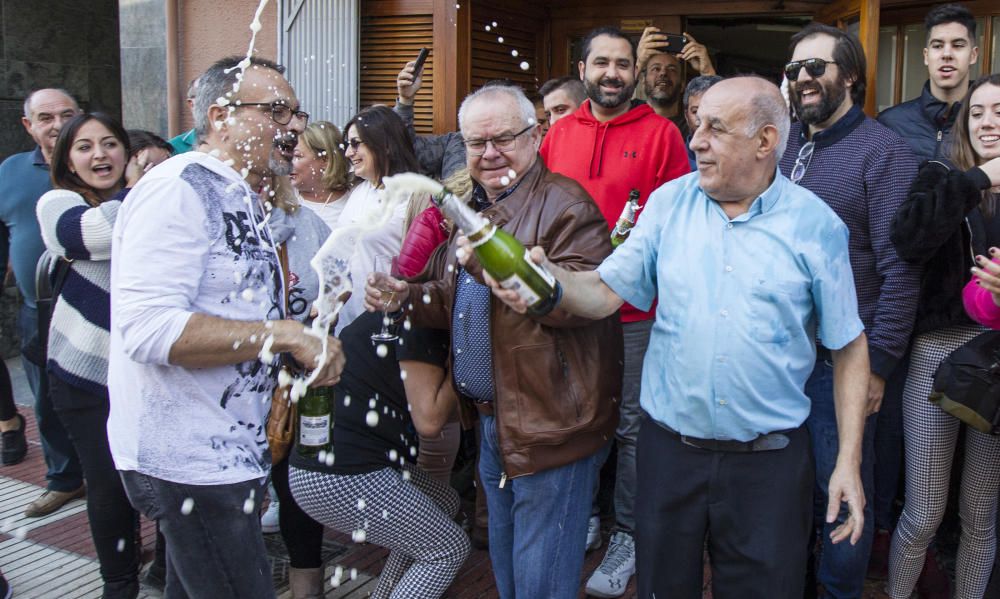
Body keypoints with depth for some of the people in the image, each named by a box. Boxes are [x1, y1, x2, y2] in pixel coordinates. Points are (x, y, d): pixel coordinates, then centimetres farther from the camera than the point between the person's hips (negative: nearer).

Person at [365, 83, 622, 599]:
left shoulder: (564, 204, -14)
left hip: (550, 424, -8)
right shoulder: (468, 207, 13)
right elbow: (455, 304, 20)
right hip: (492, 421, 9)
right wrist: (407, 297, 0)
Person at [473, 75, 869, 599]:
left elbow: (849, 347, -1)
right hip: (668, 450, 2)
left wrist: (849, 462, -5)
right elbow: (605, 292, -5)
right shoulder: (670, 202, 0)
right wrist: (551, 278, -26)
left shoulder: (816, 225, -5)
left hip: (769, 459, -1)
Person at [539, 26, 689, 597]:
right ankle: (585, 515, 34)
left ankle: (628, 534, 22)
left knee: (632, 425, 5)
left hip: (637, 311, -4)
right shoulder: (560, 133, 8)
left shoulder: (661, 133, -5)